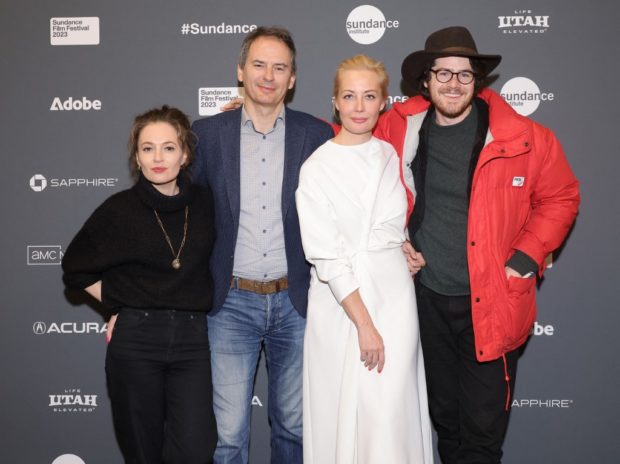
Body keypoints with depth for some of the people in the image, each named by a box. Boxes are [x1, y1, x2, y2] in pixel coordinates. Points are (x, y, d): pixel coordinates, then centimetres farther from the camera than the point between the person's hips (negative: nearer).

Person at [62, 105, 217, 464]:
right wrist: (120, 305, 8)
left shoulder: (205, 203, 2)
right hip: (135, 338, -1)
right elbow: (77, 268, 10)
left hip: (191, 337, 1)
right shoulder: (120, 209, -2)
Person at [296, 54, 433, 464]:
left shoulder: (392, 156, 6)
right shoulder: (317, 168, -6)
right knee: (343, 410, 3)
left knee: (391, 410, 1)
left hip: (395, 294, 3)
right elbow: (327, 257, -11)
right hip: (341, 301, -2)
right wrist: (364, 323, -13)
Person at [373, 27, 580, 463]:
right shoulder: (398, 129, -2)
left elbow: (560, 198, 1)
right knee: (444, 418, 19)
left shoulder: (525, 139, -9)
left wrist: (524, 260, -7)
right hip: (427, 299, 3)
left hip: (491, 305, -3)